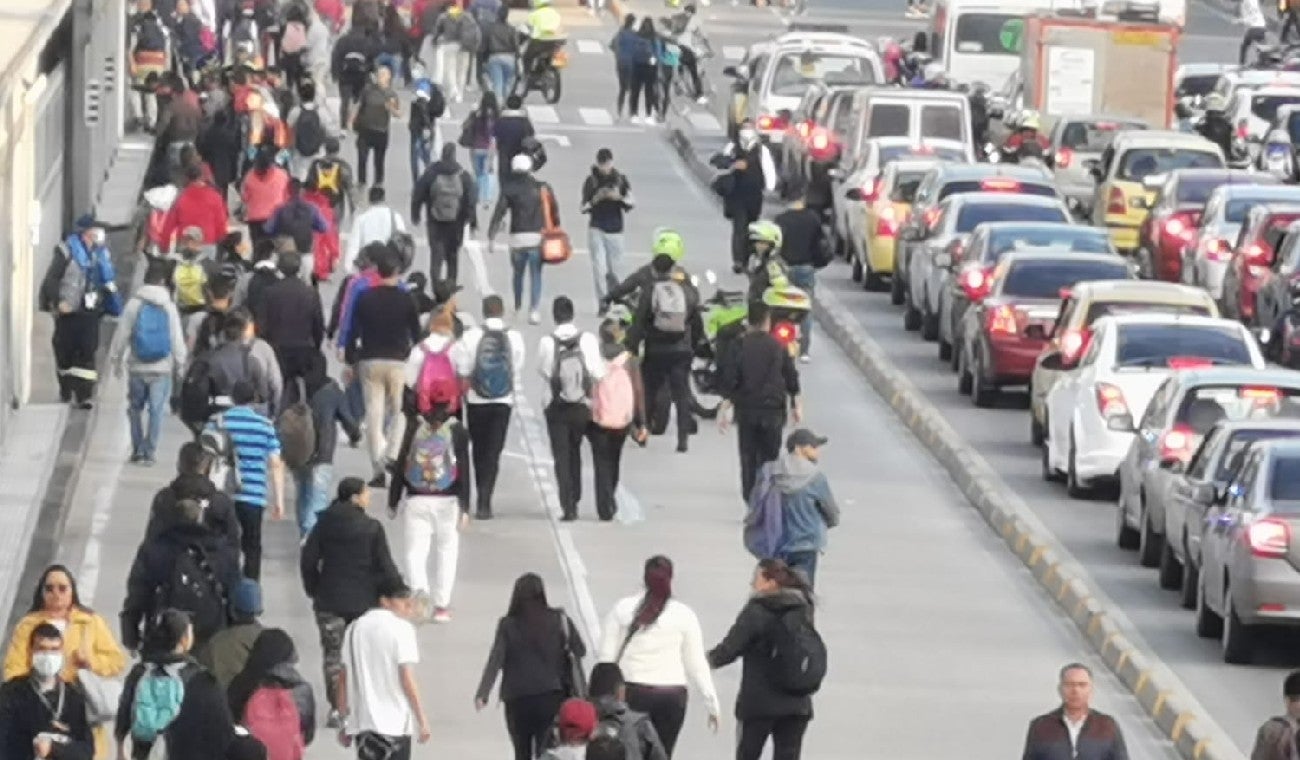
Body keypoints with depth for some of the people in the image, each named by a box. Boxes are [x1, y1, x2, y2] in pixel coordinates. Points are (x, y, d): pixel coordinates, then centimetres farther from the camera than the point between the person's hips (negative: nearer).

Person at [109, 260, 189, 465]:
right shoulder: (169, 307, -4)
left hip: (137, 367, 0)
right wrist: (179, 363, 12)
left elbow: (122, 334, -3)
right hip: (162, 368, 0)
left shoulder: (134, 304, -5)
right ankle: (149, 453, 4)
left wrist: (116, 359, 10)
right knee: (157, 411, 6)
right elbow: (177, 338, 0)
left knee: (135, 409, 15)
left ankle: (138, 450, 13)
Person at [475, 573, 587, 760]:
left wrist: (482, 694, -14)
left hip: (517, 699, 1)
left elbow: (495, 661, -10)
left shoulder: (508, 626, -3)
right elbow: (580, 651, 1)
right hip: (550, 697, 0)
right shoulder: (558, 620, -2)